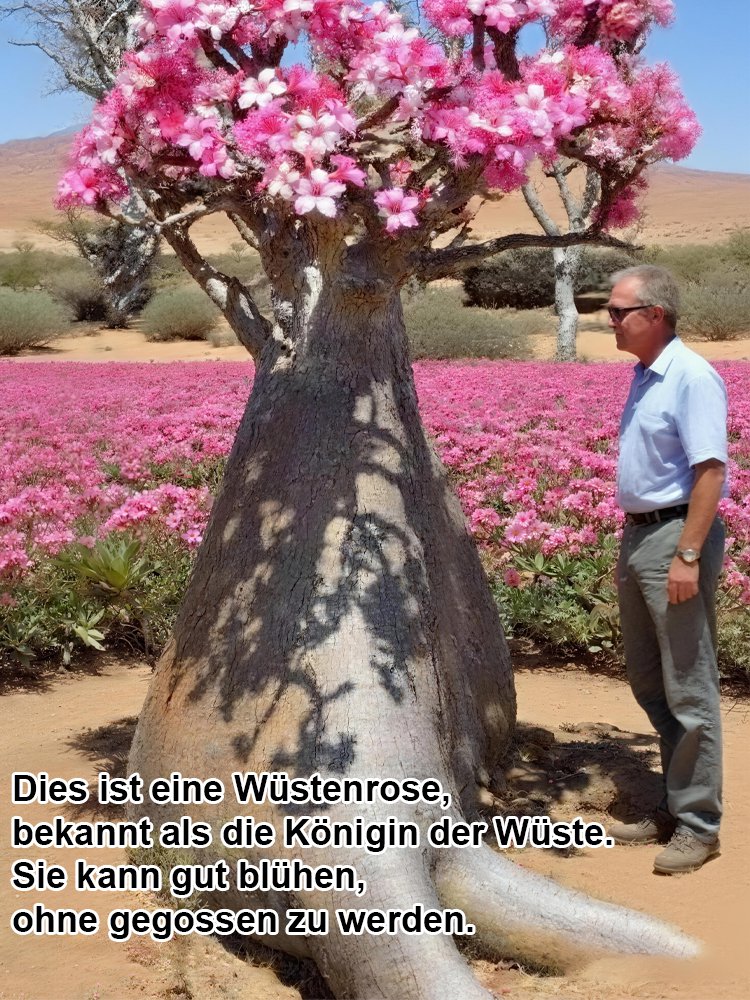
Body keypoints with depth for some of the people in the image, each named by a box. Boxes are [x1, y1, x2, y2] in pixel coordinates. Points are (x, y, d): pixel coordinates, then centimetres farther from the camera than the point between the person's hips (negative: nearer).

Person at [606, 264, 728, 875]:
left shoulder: (691, 376, -15)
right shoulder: (644, 377, 14)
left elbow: (710, 471, -21)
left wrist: (687, 555, -24)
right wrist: (631, 547, 18)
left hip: (676, 537, -10)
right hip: (638, 535, 10)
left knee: (688, 689, -3)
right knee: (648, 682, 15)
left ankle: (698, 826, 7)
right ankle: (673, 808, 27)